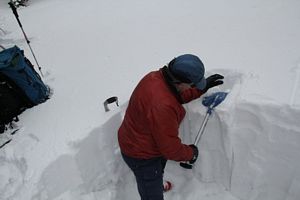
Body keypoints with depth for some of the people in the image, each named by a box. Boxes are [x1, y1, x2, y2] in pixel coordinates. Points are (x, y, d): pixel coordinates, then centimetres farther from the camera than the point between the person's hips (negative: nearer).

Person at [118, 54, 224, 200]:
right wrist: (191, 153, -9)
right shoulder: (163, 106, -41)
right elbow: (170, 148, -28)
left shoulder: (156, 76, -13)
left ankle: (157, 184, 69)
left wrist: (202, 88, 4)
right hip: (142, 156, -9)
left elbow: (178, 96, 9)